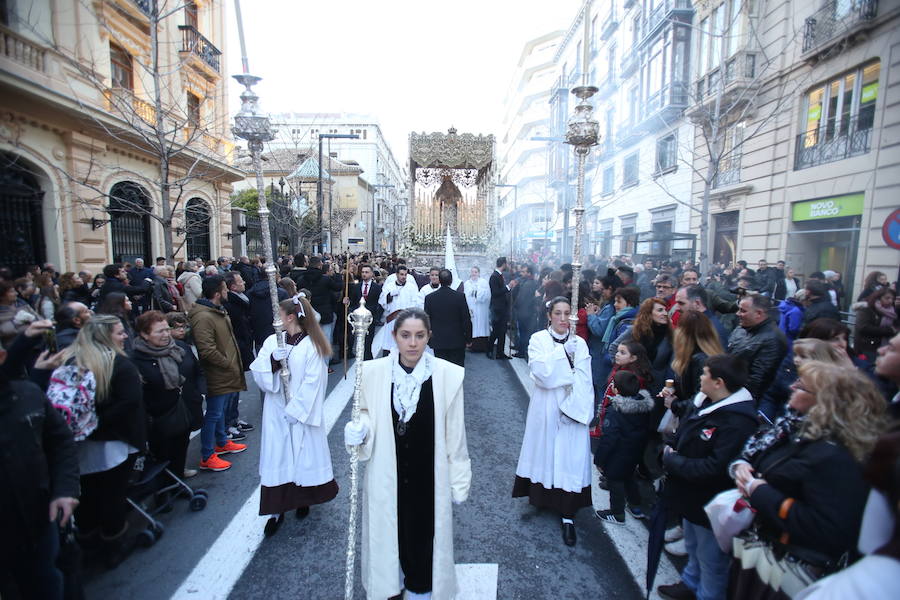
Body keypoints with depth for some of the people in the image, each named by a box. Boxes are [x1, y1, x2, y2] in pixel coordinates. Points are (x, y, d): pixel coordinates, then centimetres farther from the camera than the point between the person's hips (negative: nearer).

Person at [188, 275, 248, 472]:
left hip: (226, 374, 10)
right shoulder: (203, 317, -25)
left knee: (221, 410, 24)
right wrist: (229, 364, -18)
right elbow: (207, 350, -29)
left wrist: (234, 364, 14)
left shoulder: (219, 311, 9)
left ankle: (222, 443, 42)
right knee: (213, 414, 2)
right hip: (217, 376, -10)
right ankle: (207, 457, 16)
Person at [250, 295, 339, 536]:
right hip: (276, 410, 3)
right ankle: (276, 509, 20)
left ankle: (302, 499, 33)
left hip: (302, 411, -3)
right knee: (276, 456, 7)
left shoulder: (312, 344, -11)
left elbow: (313, 382, -13)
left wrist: (295, 410, -15)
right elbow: (258, 374, -1)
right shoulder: (272, 341, 2)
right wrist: (272, 360, -20)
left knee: (303, 454, 10)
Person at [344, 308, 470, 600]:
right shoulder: (372, 371, -12)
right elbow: (366, 414, 4)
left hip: (429, 475, -1)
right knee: (388, 529, 20)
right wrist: (359, 429, -19)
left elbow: (455, 434, -8)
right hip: (387, 475, 2)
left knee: (424, 530, 16)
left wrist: (459, 482, -1)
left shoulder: (449, 374, -16)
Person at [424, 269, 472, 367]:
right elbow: (466, 320, -6)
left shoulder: (429, 298, -6)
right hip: (457, 341, -1)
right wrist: (468, 338, 6)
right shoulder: (460, 297, -10)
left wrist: (428, 339, 12)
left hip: (438, 341, 1)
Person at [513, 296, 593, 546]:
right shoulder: (538, 340, -2)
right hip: (545, 407, -1)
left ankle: (568, 515, 11)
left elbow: (585, 381, -2)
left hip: (573, 409, 1)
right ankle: (542, 495, 36)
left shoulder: (579, 343, 2)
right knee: (545, 452, 12)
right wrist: (563, 351, -18)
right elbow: (539, 371, -17)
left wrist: (576, 406, -14)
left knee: (571, 457, 1)